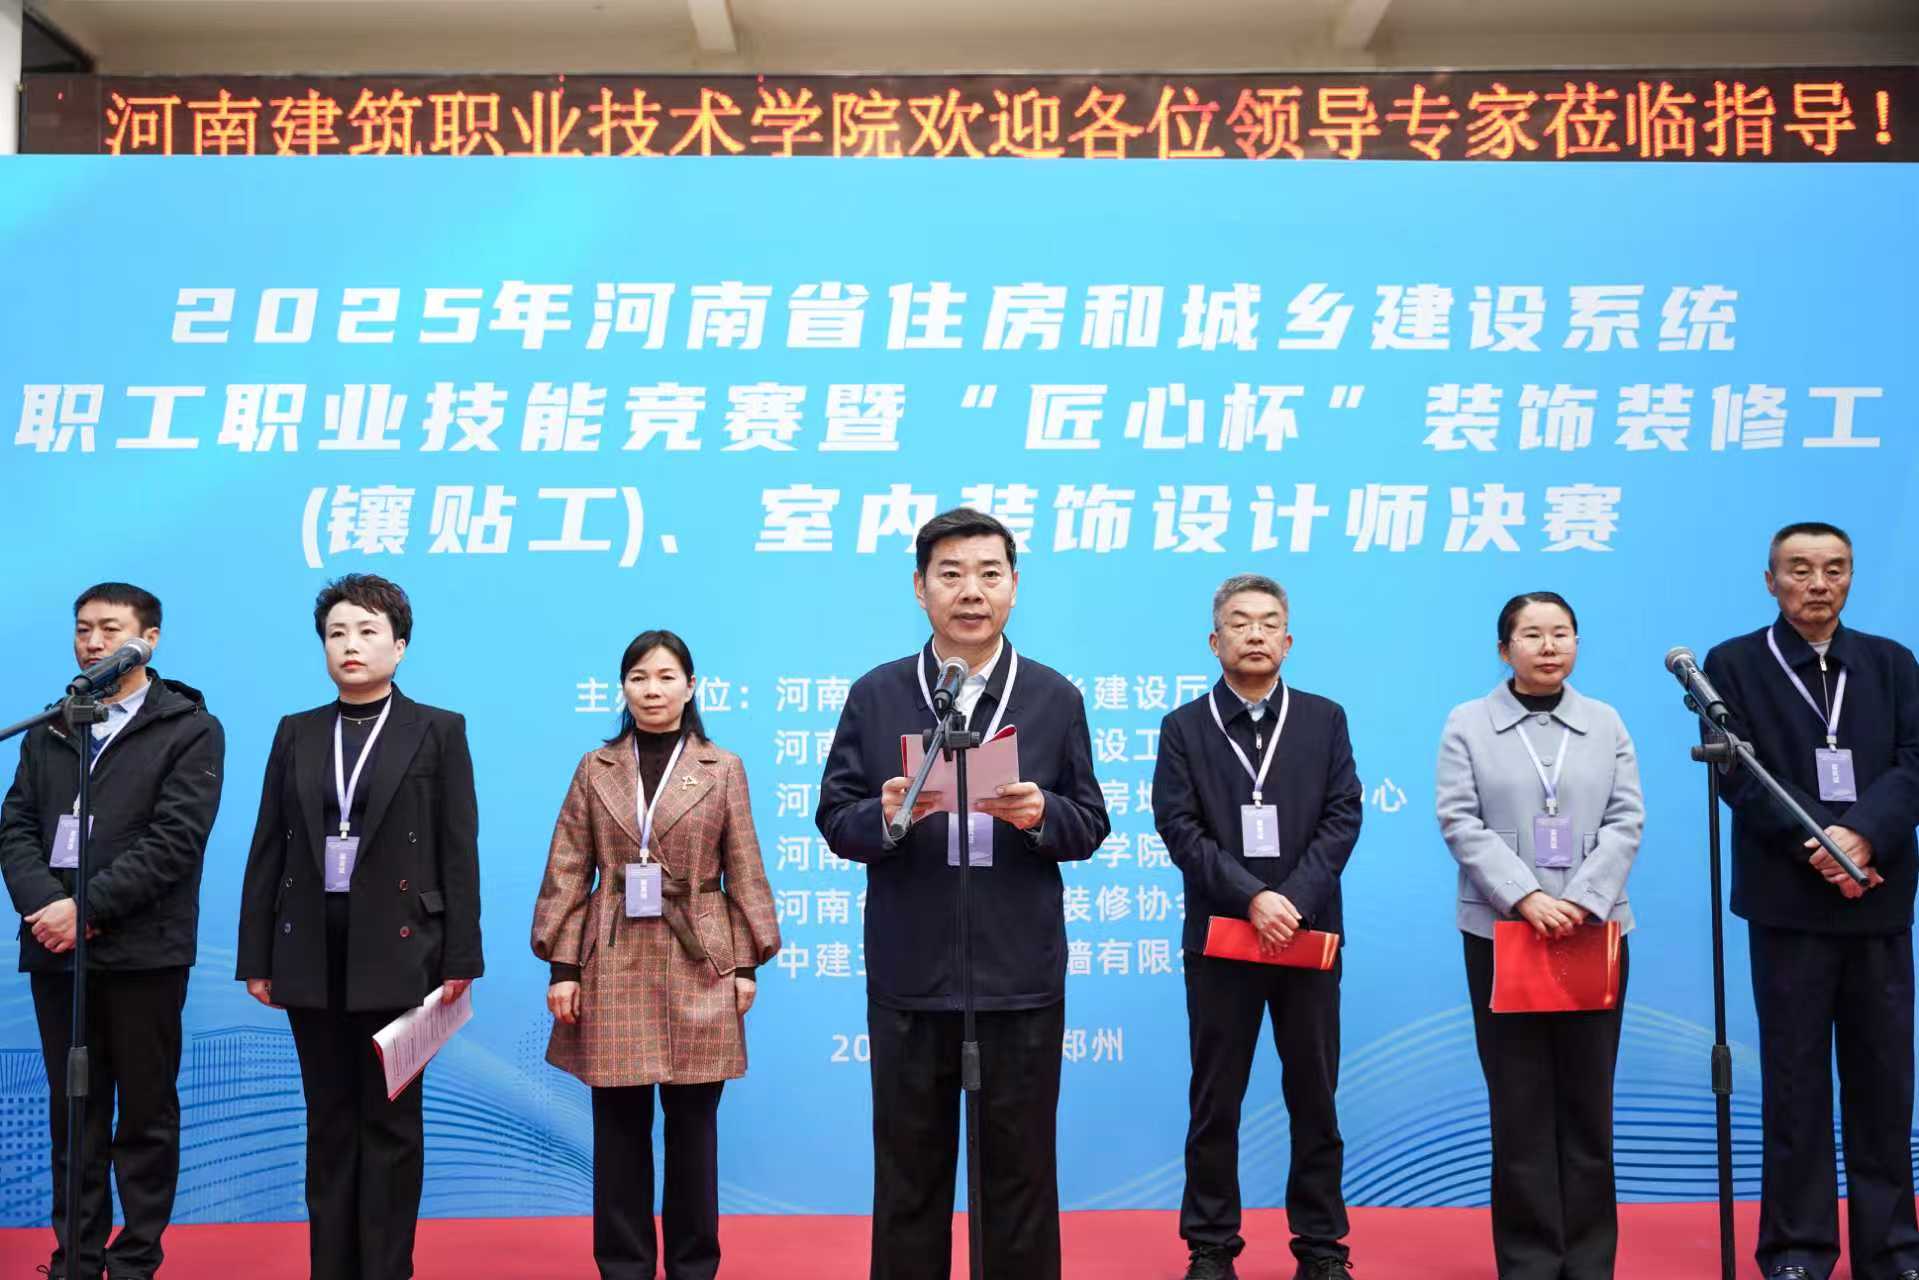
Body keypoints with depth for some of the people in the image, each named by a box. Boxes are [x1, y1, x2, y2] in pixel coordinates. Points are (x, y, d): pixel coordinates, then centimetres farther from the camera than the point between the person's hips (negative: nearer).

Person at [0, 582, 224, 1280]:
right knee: (73, 1112, 10)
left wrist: (87, 908, -16)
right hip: (56, 949, 5)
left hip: (142, 951, -4)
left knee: (146, 1114, 4)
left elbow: (175, 840, -11)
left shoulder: (191, 729, -1)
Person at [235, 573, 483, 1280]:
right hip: (313, 957, 3)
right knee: (329, 1122, 9)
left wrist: (459, 959, -8)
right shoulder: (297, 733, 11)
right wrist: (257, 957, 3)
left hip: (398, 955, -3)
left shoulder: (438, 731, 1)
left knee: (390, 1122, 3)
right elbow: (268, 850, 8)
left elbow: (459, 852, -3)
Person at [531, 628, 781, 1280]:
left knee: (693, 1124, 5)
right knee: (619, 1126, 5)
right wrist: (563, 966, -1)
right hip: (613, 965, 1)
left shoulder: (723, 769, 4)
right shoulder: (595, 769, 7)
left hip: (697, 964, -1)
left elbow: (744, 874, 3)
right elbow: (567, 874, 5)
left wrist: (746, 963, -1)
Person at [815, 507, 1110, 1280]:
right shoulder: (874, 696, 3)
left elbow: (1090, 826, 4)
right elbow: (835, 820, 1)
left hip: (1020, 977, 0)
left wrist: (1042, 814, -17)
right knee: (909, 1172, 10)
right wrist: (885, 815, -20)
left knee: (1020, 1171, 9)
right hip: (909, 977, 0)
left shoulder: (1056, 698, 4)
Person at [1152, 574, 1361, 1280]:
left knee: (1314, 1096, 7)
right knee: (1214, 1101, 4)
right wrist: (1251, 897, -17)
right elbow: (1179, 827, -5)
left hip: (1310, 933, 1)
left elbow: (1342, 817, -1)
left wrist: (1295, 900, -14)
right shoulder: (1184, 727, 4)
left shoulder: (1324, 718, 7)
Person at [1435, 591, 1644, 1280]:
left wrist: (1581, 900, -12)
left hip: (1594, 931, 2)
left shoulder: (1606, 723, 10)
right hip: (1501, 932, -2)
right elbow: (1460, 823, -5)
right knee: (1520, 1100, 1)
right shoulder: (1467, 724, 3)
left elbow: (1626, 819, 2)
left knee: (1587, 1098, 6)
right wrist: (1527, 899, -16)